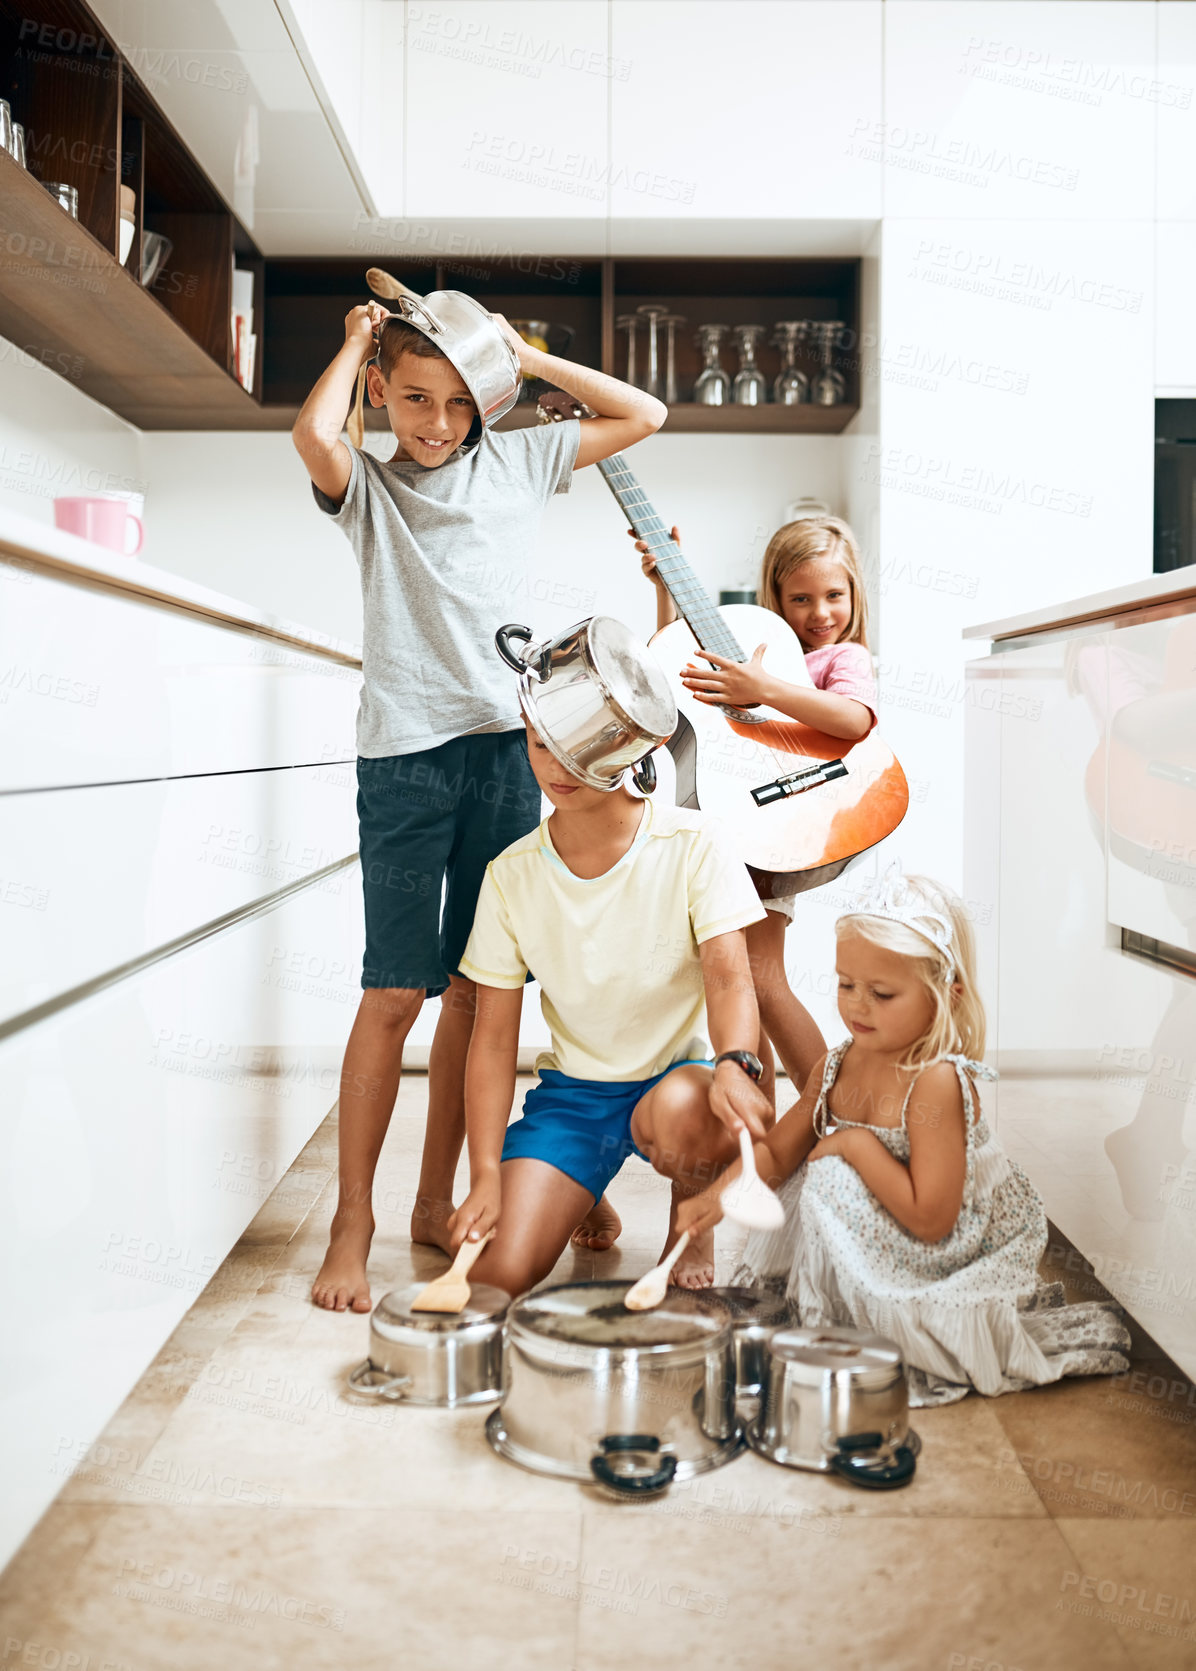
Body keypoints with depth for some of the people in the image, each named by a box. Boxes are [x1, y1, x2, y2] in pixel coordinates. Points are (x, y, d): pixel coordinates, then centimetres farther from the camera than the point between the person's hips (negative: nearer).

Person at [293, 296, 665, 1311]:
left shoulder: (516, 461, 16)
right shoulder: (367, 485, 8)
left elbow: (644, 415, 18)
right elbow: (314, 437, -15)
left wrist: (527, 358, 14)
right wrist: (357, 341, 2)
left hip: (507, 746, 3)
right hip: (405, 754, -3)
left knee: (474, 988, 6)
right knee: (396, 991, -8)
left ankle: (436, 1202, 18)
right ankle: (353, 1222, 3)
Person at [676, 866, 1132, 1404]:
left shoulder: (938, 1082, -29)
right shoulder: (839, 1065, -4)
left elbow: (930, 1220, -31)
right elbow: (776, 1151, 4)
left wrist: (857, 1144, -27)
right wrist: (719, 1193, -14)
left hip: (958, 1256, -8)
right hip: (883, 1249, 8)